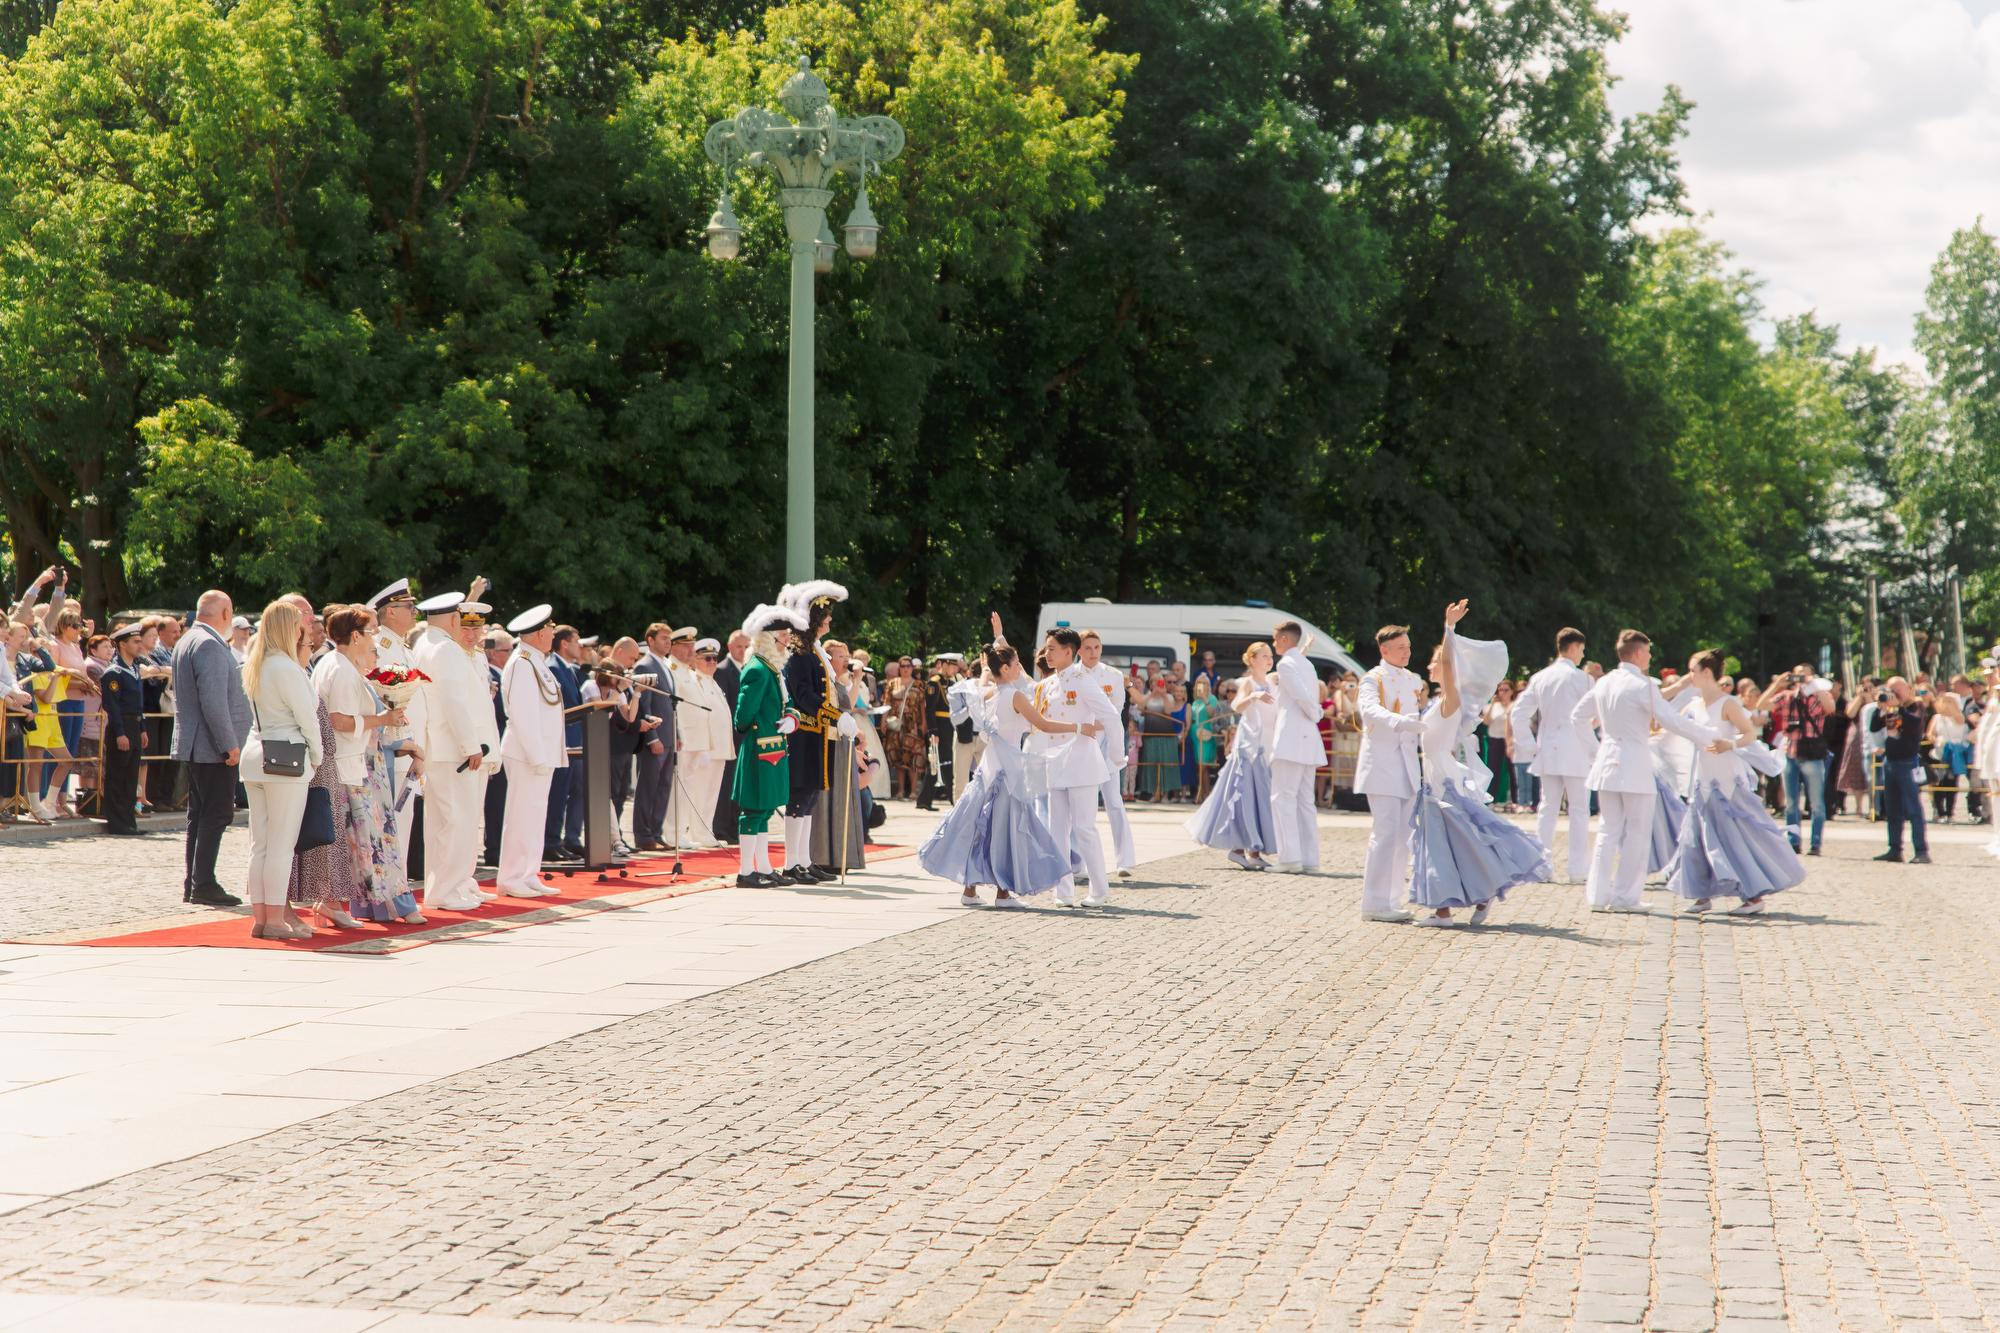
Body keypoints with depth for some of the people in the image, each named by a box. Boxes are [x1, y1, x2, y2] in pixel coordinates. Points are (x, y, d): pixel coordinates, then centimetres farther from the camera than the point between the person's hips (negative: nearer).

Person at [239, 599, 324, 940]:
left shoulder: (253, 666, 13)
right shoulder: (286, 667, -13)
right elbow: (307, 715, -12)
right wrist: (316, 756, 2)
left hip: (255, 754, 8)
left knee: (260, 843, 9)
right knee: (282, 843, -4)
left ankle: (260, 917, 11)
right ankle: (276, 920, -3)